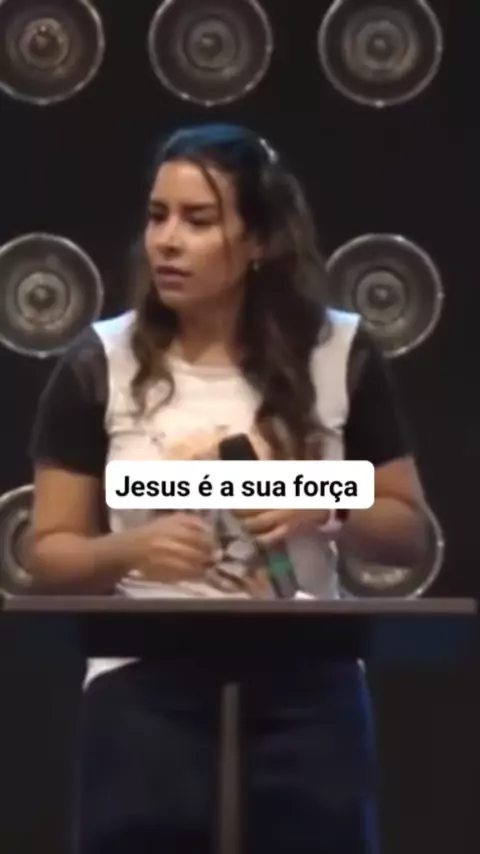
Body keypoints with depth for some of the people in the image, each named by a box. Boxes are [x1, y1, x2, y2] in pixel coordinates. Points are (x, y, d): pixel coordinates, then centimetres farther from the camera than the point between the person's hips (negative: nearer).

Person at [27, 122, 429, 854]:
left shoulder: (340, 354, 1)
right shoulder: (99, 366, -1)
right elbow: (51, 553, 2)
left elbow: (408, 530, 7)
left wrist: (326, 510, -13)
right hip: (147, 687, -1)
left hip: (304, 685, 1)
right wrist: (133, 548, -19)